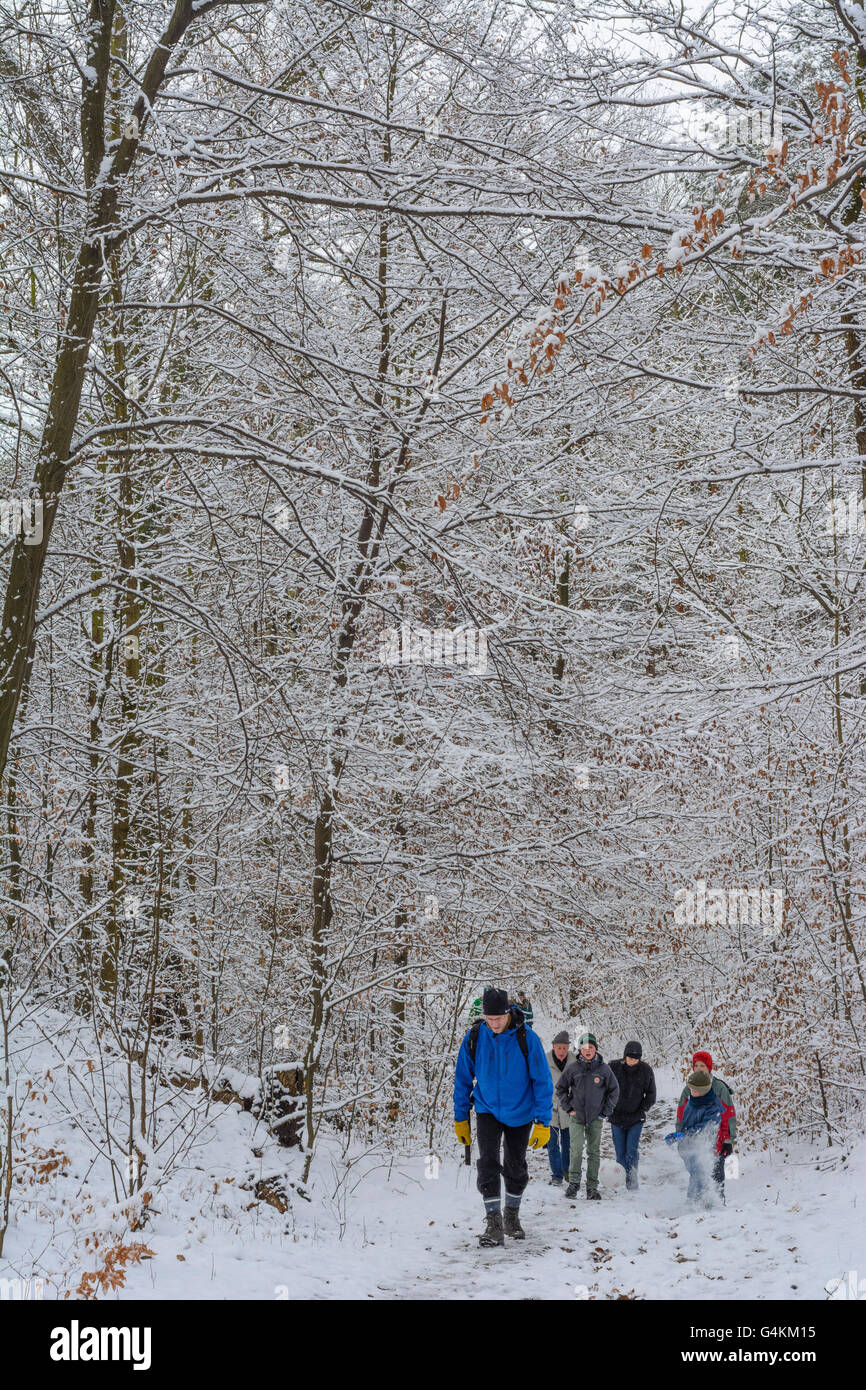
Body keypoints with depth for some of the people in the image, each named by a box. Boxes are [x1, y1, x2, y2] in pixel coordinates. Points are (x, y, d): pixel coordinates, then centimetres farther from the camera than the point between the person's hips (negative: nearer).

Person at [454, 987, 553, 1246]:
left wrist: (543, 1122, -13)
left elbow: (542, 1081, -11)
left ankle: (512, 1216, 33)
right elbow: (463, 1079, 0)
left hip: (520, 1113, 0)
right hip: (487, 1111, 0)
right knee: (488, 1164, -15)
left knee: (516, 1168, 12)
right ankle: (494, 1225, -12)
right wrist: (460, 1118, 3)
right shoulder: (474, 1038, -13)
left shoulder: (527, 1039, -18)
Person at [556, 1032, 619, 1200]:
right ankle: (573, 1183, -4)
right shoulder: (573, 1068, -1)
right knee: (576, 1149, -12)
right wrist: (568, 1107, 2)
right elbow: (560, 1088, 10)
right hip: (576, 1117, -1)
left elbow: (614, 1091, 9)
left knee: (594, 1152, 4)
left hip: (596, 1118, 1)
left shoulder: (604, 1068, 0)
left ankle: (592, 1187, 9)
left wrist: (606, 1112, 4)